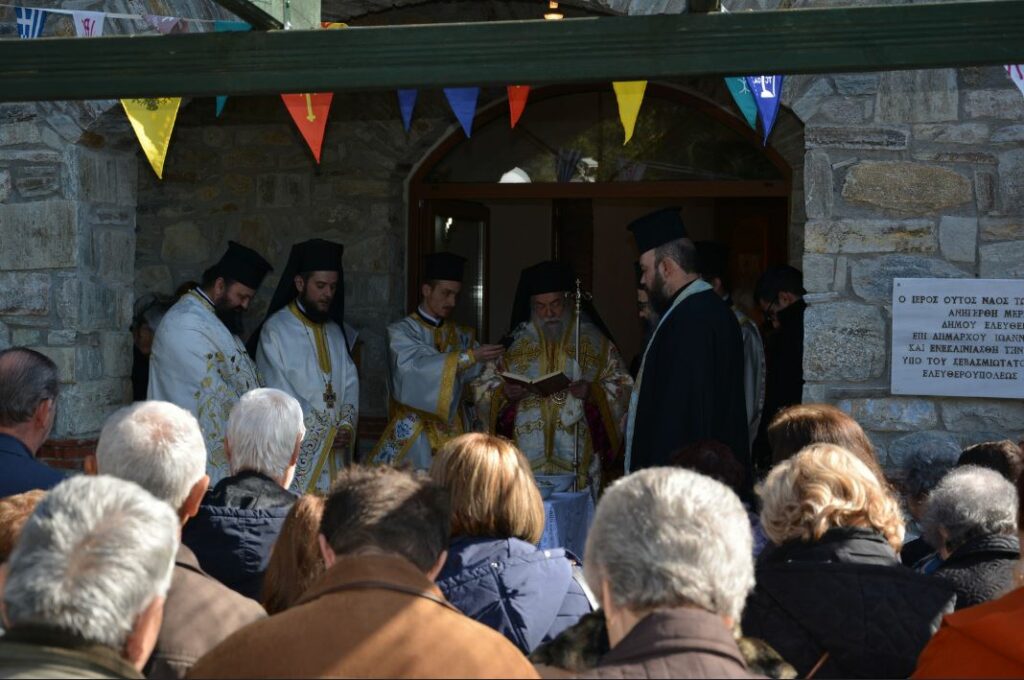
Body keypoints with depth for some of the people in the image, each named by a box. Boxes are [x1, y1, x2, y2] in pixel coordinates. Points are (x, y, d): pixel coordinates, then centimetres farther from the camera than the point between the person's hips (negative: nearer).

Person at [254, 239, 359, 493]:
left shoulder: (334, 331, 15)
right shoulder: (276, 330, -5)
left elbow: (350, 383, 11)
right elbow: (277, 393, -9)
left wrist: (346, 426, -6)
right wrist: (322, 431, -8)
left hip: (333, 451, 6)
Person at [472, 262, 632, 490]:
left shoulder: (594, 341, 9)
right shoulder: (514, 343, 11)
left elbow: (622, 388, 7)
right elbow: (483, 388, 12)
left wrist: (593, 392, -12)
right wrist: (503, 393, -9)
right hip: (526, 452, 1)